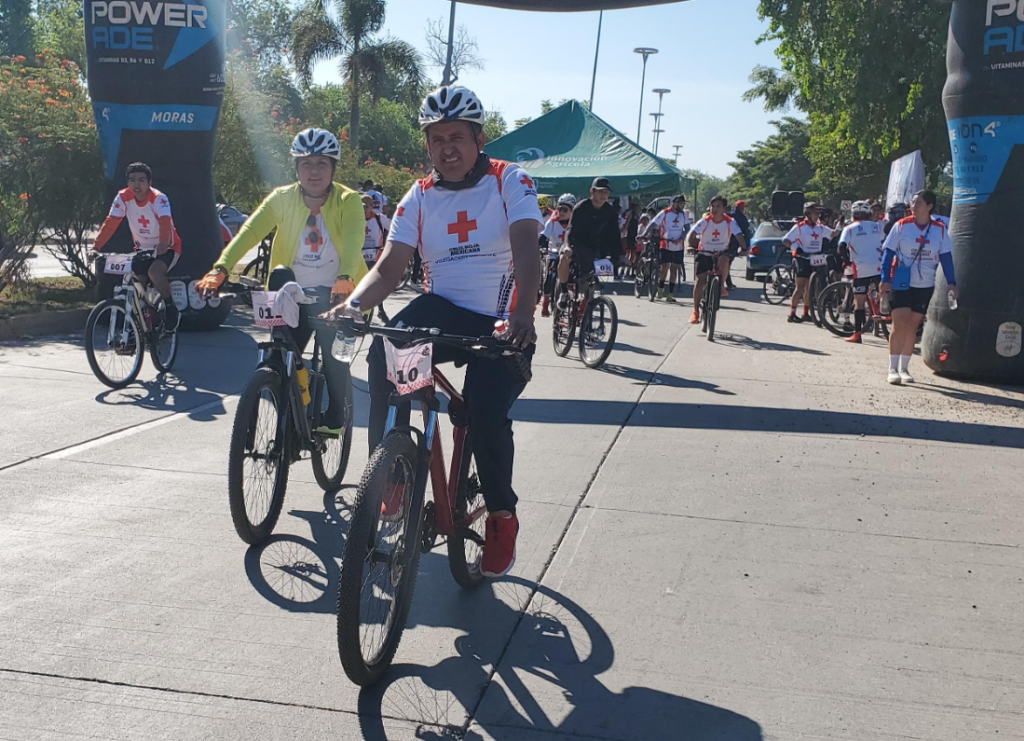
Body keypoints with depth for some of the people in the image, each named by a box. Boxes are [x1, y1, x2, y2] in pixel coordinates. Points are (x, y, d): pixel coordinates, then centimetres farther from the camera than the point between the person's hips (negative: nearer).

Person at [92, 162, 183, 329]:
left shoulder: (158, 198, -22)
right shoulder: (123, 197, -11)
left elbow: (165, 222, -39)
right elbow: (110, 222, -16)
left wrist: (164, 243, -59)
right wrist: (96, 247, -29)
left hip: (166, 248, -5)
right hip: (143, 248, 5)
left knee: (154, 272, -32)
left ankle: (170, 308, -8)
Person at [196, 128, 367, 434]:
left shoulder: (348, 200, -11)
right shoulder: (283, 198, -6)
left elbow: (353, 239, -30)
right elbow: (249, 231, -19)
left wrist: (344, 278, -50)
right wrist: (220, 269, -35)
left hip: (334, 294, -2)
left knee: (335, 351, -16)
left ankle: (334, 419, 4)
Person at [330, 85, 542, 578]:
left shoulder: (509, 181, -4)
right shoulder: (420, 196, 6)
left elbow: (525, 250, -19)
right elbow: (389, 266, -2)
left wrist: (523, 314, -38)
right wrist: (353, 305, -24)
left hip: (498, 322, -3)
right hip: (442, 308, 3)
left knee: (487, 413, -24)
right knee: (385, 351, -30)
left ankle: (502, 516, 4)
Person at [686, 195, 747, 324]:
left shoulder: (730, 222, -10)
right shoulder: (705, 221, -12)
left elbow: (739, 235, -19)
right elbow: (692, 234, -20)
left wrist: (743, 248, -37)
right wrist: (691, 246, -38)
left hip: (721, 253, 0)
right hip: (704, 253, 0)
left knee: (724, 260, -36)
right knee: (701, 279, -9)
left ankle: (721, 286, -10)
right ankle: (696, 311, 0)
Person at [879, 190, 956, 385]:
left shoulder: (940, 229, 1)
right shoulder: (901, 226, -5)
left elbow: (946, 257, 2)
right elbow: (888, 252, -5)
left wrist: (951, 282, -6)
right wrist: (885, 279, -13)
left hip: (925, 286, 3)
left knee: (913, 326, 8)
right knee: (900, 324, -11)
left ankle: (904, 368, 17)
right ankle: (893, 369, -6)